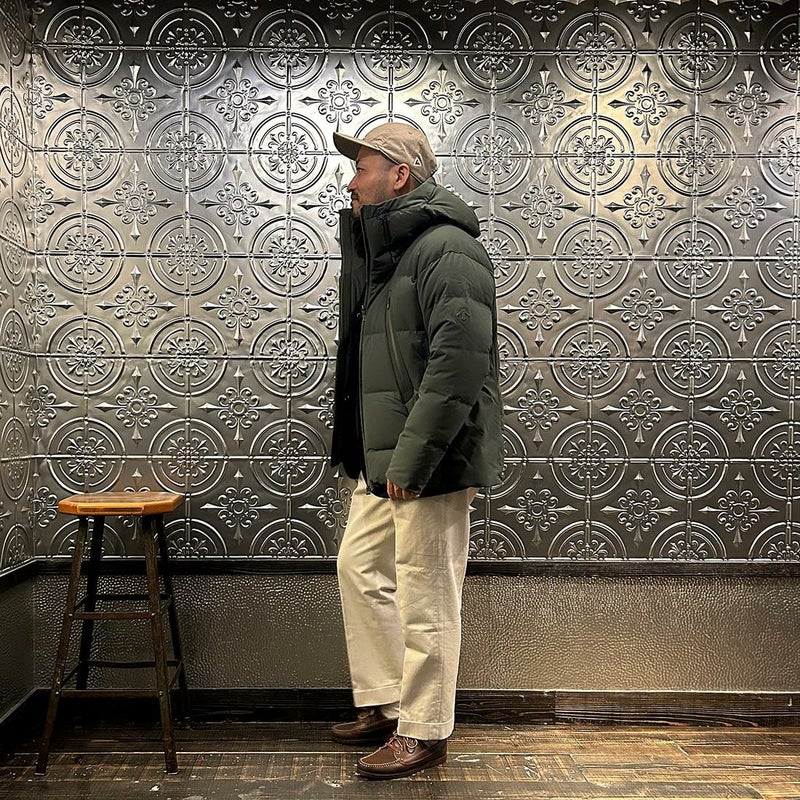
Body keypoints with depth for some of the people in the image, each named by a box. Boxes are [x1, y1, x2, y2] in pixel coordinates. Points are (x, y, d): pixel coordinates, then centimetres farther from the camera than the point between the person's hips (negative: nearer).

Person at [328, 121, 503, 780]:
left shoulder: (448, 250, -16)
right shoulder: (383, 249, 17)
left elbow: (459, 364, -25)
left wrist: (412, 458, -25)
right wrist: (375, 453, 18)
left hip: (431, 462, -11)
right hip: (384, 458, 11)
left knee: (425, 598, 1)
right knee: (360, 567, 17)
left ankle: (424, 732, 17)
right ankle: (385, 703, 32)